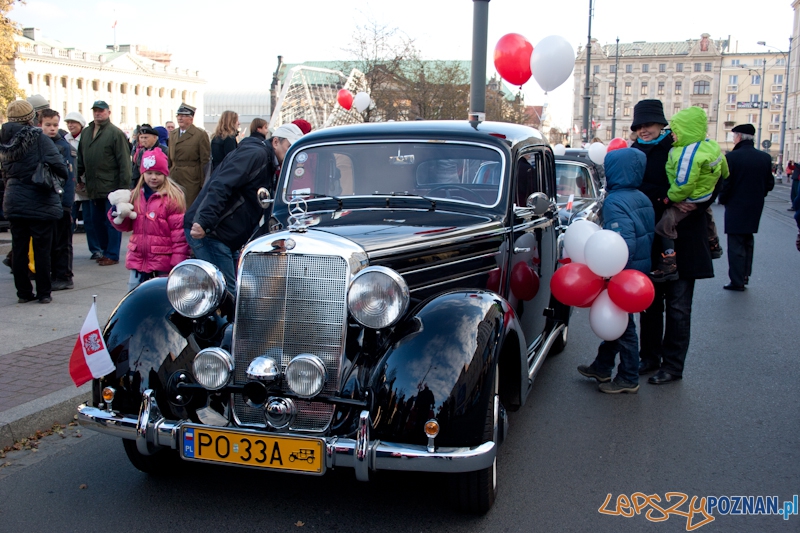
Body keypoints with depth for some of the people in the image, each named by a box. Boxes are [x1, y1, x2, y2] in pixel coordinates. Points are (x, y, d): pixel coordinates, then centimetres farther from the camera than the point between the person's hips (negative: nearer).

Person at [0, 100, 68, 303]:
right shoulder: (38, 138, -12)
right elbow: (58, 164, -17)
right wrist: (64, 176, 2)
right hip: (39, 202, -5)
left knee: (19, 249, 10)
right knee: (42, 249, 3)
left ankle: (23, 292, 17)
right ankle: (44, 293, 9)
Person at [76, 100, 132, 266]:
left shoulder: (116, 133, -7)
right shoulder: (86, 133, 13)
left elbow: (124, 162, -11)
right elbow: (81, 159, 18)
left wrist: (124, 186, -16)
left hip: (111, 187, -7)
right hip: (93, 188, 7)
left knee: (112, 221, 0)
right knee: (96, 221, 13)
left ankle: (112, 255, 7)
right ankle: (103, 251, 25)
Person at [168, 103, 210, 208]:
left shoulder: (200, 135, -5)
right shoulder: (172, 134, 14)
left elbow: (205, 161, -7)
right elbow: (169, 158, 18)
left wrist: (203, 185, -10)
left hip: (191, 180, -6)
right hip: (173, 179, 6)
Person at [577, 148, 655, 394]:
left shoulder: (615, 201, -20)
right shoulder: (642, 199, 8)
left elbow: (624, 243, -28)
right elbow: (646, 235, 14)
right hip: (640, 270, 9)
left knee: (622, 325, 3)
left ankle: (628, 380, 15)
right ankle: (602, 367, 32)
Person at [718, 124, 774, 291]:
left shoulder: (732, 157, -17)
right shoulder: (765, 158, 0)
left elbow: (725, 184, -15)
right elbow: (770, 184, 4)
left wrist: (723, 200, 2)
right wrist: (757, 196, 18)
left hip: (736, 207, -5)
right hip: (755, 208, 5)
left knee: (736, 245, 2)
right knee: (747, 242, 20)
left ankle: (737, 281, 4)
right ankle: (745, 275, 26)